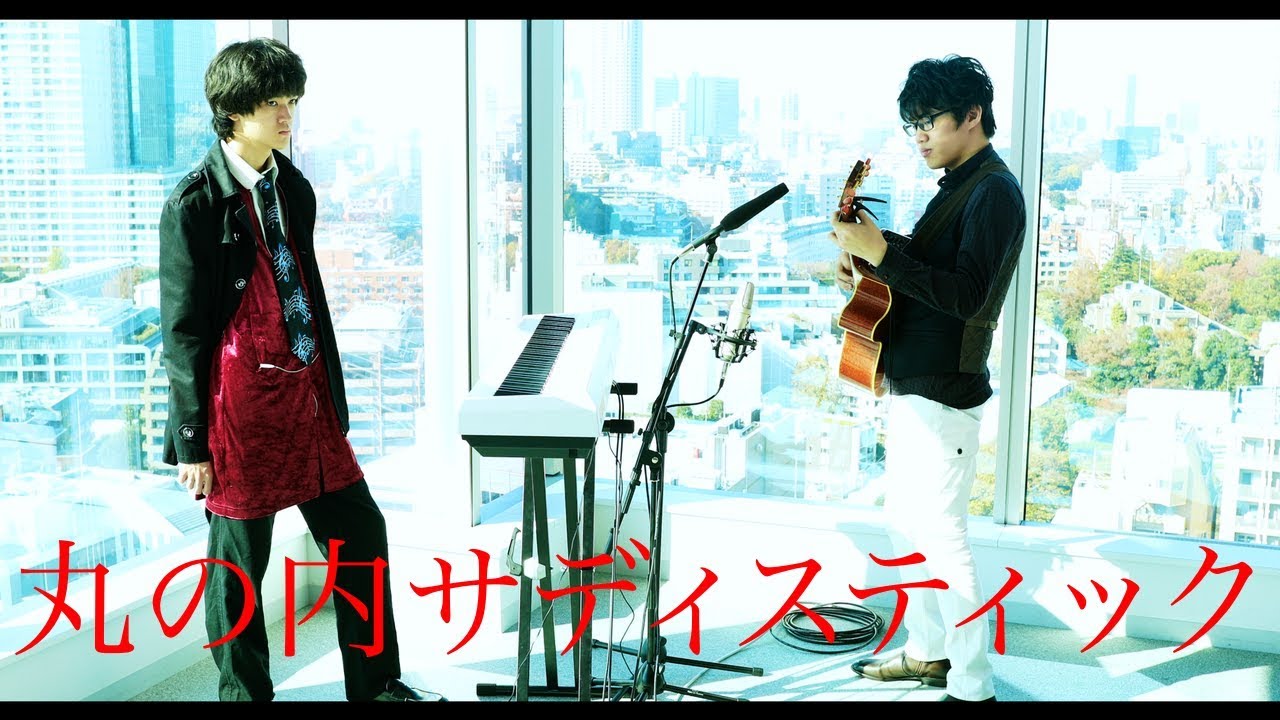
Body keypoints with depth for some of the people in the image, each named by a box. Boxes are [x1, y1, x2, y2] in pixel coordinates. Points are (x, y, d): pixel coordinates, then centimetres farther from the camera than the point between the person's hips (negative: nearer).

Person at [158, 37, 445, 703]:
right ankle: (245, 693, 25)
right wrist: (193, 442, -10)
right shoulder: (195, 203, -10)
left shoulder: (294, 189, 10)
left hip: (307, 394, 7)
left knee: (360, 531, 11)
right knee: (238, 561, 6)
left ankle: (376, 683, 27)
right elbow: (182, 329, -10)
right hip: (241, 404, -7)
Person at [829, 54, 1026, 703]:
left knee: (939, 537, -5)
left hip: (942, 395, -10)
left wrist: (883, 253, -28)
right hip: (911, 385, 10)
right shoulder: (957, 185, 16)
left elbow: (967, 296, -24)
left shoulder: (994, 191, -15)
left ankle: (973, 686, 7)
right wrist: (868, 266, 4)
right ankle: (926, 652, 33)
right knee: (906, 524, 18)